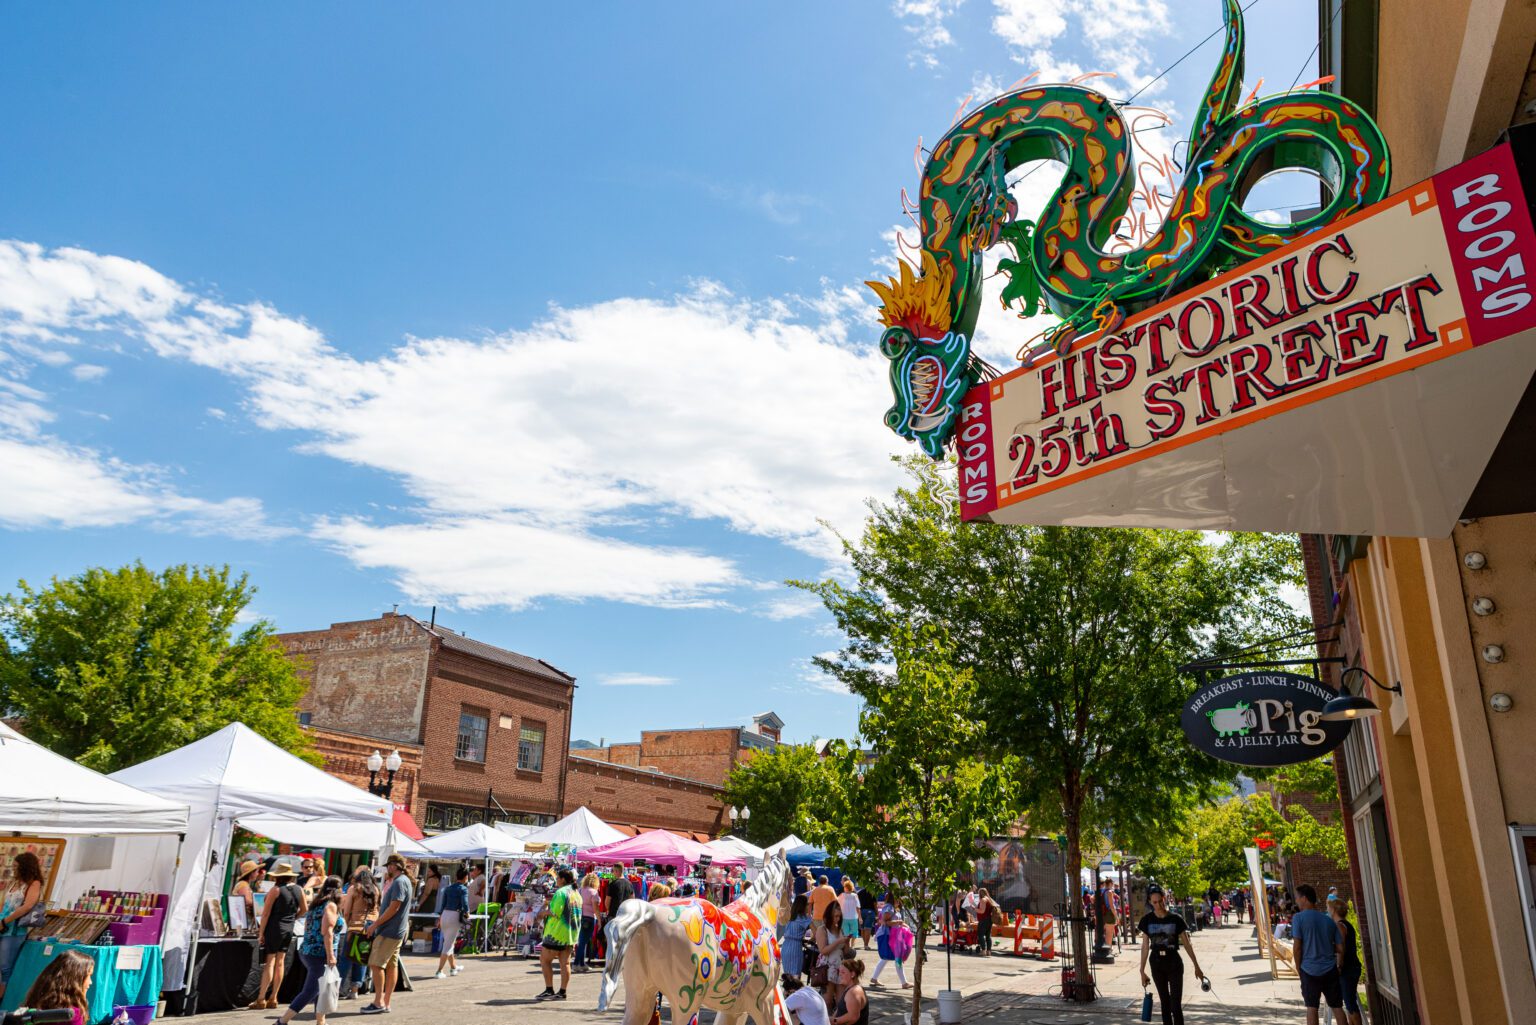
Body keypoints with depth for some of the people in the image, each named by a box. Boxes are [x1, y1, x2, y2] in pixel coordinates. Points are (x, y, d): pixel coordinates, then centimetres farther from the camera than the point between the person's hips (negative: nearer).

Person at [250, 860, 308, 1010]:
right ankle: (273, 999, 14)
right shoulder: (299, 889, 4)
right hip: (289, 929, 6)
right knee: (280, 963, 10)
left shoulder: (276, 889, -14)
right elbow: (304, 909, 12)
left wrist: (261, 932, -9)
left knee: (269, 963, -2)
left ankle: (261, 999, -1)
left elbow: (266, 913, -14)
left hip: (274, 928, -6)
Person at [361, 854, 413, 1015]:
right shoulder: (402, 881, 16)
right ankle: (385, 1003, 13)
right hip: (395, 931, 10)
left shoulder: (400, 882, -16)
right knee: (392, 965, 10)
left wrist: (375, 924, -16)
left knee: (376, 964, -7)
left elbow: (394, 907, -21)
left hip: (390, 931, -10)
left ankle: (379, 1003, -6)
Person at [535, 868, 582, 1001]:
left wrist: (544, 913, -3)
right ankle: (562, 992, 8)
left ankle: (549, 990, 1)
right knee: (565, 963, 8)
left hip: (557, 933, -8)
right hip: (571, 934, 8)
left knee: (545, 960, 3)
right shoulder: (577, 894, 13)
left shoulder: (560, 892, -14)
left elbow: (555, 913, -19)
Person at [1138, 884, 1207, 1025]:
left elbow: (1187, 944, 1)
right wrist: (1142, 971, 1)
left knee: (1176, 1004, -6)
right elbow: (1145, 946, 1)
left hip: (1174, 963, -2)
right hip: (1156, 964, 2)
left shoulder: (1175, 919, -7)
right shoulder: (1147, 920, -3)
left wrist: (1196, 967, 2)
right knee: (1165, 1002, 12)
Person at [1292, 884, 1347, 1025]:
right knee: (1337, 1007, 11)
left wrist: (1298, 967, 2)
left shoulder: (1298, 918, -7)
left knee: (1312, 1008, 4)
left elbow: (1296, 947, -11)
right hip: (1330, 970, 4)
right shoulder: (1329, 920, 7)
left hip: (1310, 970, -4)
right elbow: (1340, 949, 7)